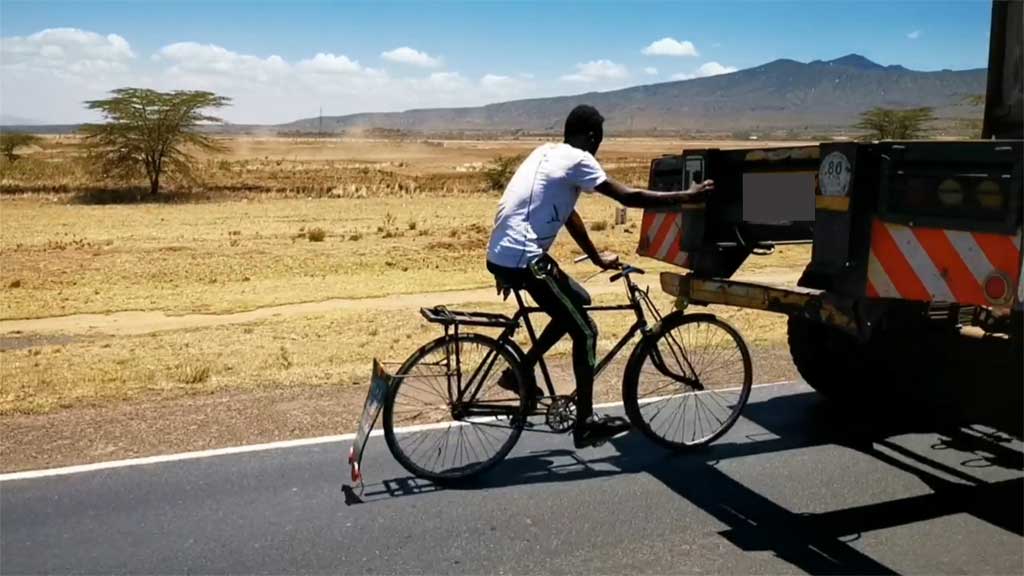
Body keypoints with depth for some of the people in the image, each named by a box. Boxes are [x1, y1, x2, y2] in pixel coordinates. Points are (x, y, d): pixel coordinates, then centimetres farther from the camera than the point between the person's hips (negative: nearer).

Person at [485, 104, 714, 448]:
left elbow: (568, 214, 25)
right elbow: (629, 197, -11)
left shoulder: (548, 153, 19)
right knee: (585, 331, 1)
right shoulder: (576, 160, -7)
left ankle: (521, 372, 22)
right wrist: (686, 197, -1)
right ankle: (586, 423, 8)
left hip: (503, 255, 9)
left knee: (577, 302, 23)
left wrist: (597, 258, 31)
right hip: (522, 259, -9)